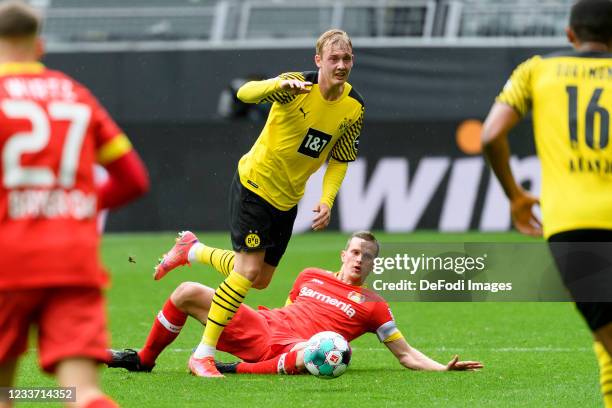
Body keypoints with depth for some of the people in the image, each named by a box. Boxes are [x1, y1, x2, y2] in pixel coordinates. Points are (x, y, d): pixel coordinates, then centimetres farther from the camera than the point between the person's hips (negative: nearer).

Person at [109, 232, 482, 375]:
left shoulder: (373, 305, 11)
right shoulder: (311, 277, 22)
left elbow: (406, 355, 9)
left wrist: (443, 368, -5)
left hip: (290, 348, -4)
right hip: (261, 326, 4)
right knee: (188, 292, -8)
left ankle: (241, 369, -29)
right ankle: (144, 359, 5)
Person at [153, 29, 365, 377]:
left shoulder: (354, 108, -5)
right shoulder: (298, 86, -21)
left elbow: (340, 160, 7)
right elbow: (245, 93, -38)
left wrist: (327, 201, -9)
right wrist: (279, 85, -58)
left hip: (288, 198, 6)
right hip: (256, 183, -6)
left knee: (261, 280, 14)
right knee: (249, 271, -15)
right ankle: (203, 354, -7)